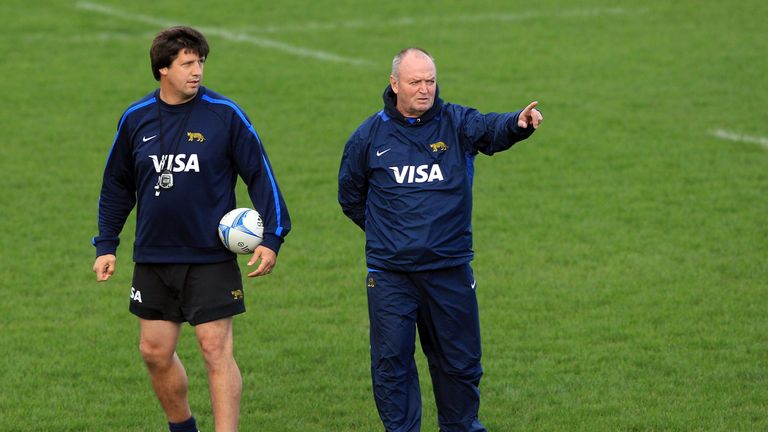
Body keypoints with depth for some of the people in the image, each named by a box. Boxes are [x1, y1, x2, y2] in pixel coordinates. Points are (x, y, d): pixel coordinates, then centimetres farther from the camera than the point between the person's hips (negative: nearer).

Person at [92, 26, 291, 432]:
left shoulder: (224, 115, -6)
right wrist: (105, 246, 11)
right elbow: (117, 186, 14)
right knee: (155, 352, 8)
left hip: (211, 258, -4)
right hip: (152, 258, 4)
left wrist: (272, 237, -9)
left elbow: (260, 175, -2)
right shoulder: (136, 118, 3)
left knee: (216, 351, -7)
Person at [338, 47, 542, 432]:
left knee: (459, 361, 10)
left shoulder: (456, 123, -1)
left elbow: (491, 129, -24)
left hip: (450, 271, 0)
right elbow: (351, 195, 17)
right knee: (391, 362, -2)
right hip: (389, 274, 0)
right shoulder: (370, 135, 2)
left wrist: (518, 123, -45)